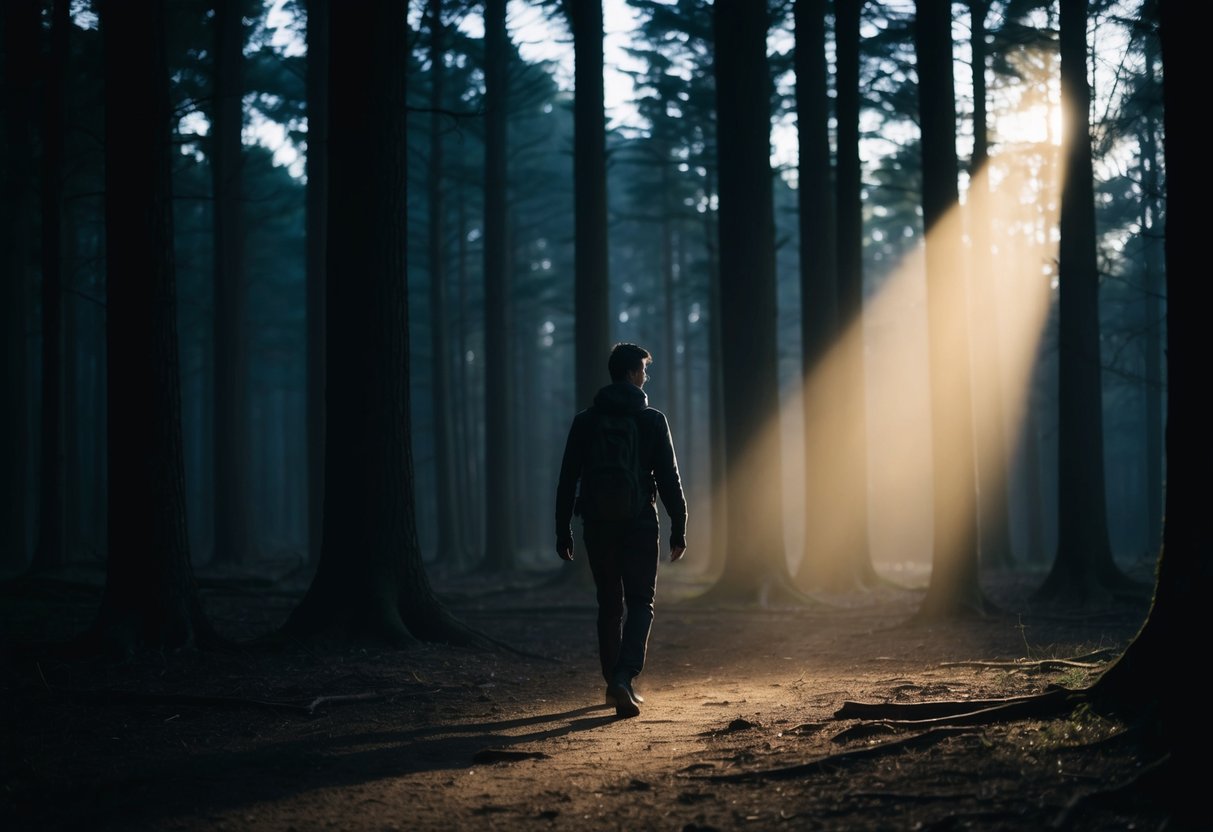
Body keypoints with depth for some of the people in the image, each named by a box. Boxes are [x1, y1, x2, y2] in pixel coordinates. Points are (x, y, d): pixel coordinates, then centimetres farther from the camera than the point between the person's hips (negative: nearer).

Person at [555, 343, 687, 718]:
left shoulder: (585, 422, 3)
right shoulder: (652, 420, -3)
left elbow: (567, 480, 3)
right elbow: (669, 479, -4)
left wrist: (563, 531, 8)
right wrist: (678, 529, 1)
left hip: (598, 526, 3)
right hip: (640, 524, -2)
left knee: (609, 605, 14)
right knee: (640, 603, 2)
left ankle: (615, 684, 18)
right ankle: (623, 677, -18)